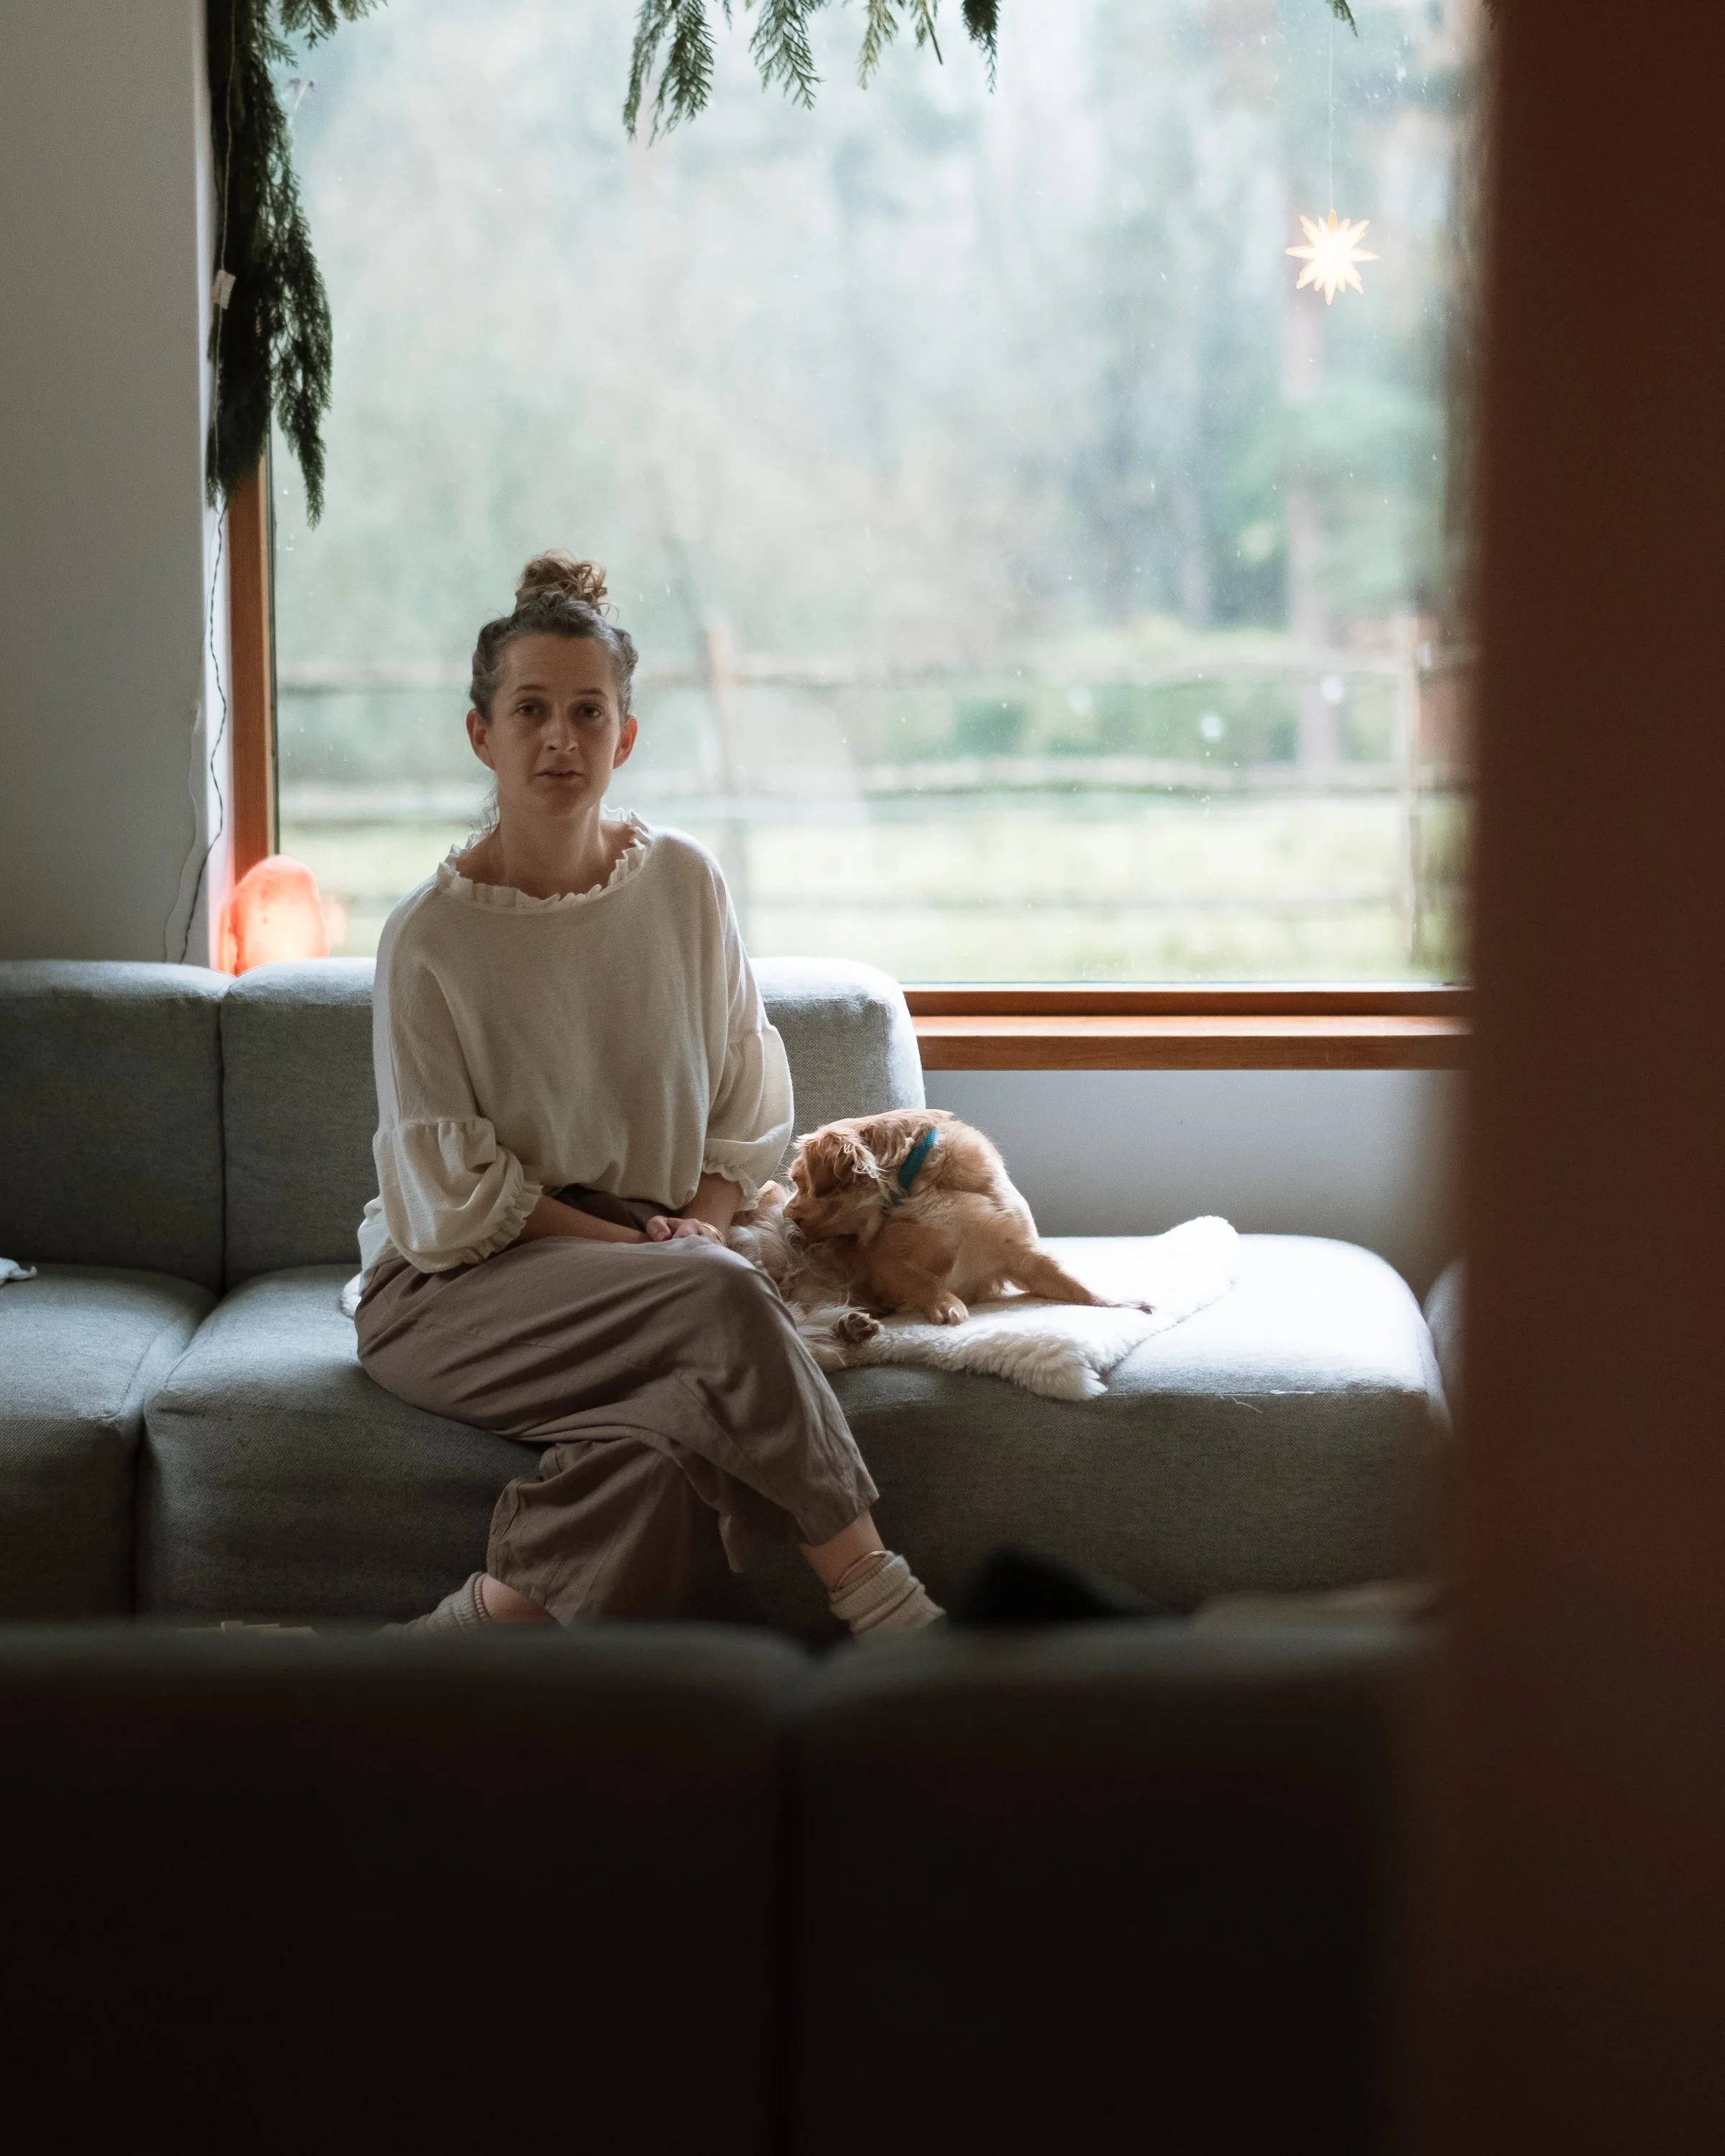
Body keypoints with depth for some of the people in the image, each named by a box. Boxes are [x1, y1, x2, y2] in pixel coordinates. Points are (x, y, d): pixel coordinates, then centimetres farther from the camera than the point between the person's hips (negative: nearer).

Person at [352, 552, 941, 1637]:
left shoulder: (683, 882, 3)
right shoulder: (431, 936, -9)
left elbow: (750, 1096, 12)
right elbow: (452, 1196, -9)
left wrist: (703, 1222, -6)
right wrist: (642, 1251, -14)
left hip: (646, 1254, 4)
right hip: (455, 1292, -3)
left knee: (673, 1448, -34)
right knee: (724, 1300, -32)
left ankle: (478, 1628, -20)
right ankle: (873, 1595, -24)